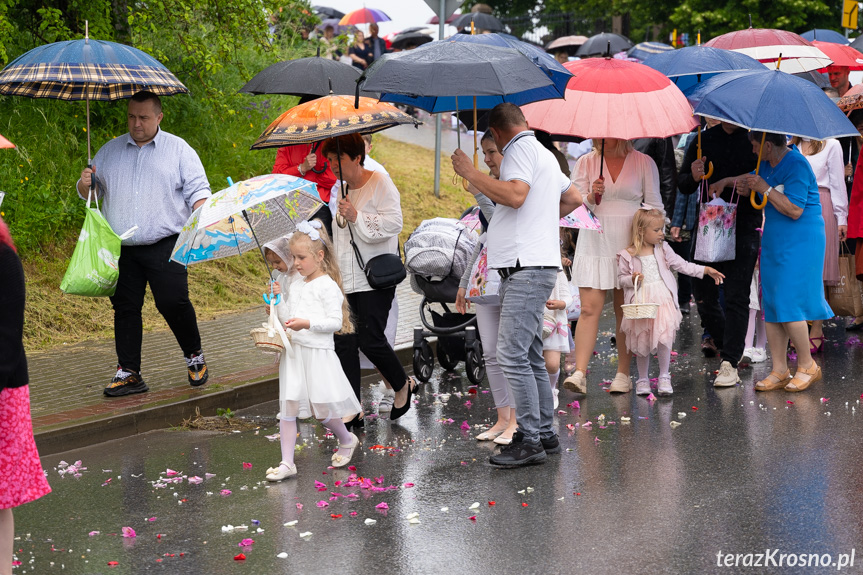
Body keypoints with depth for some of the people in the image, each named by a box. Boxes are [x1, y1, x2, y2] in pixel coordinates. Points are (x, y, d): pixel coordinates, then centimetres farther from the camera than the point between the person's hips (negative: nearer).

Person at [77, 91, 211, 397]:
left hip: (165, 247, -3)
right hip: (121, 249, 4)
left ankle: (194, 356, 14)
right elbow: (89, 192, 21)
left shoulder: (179, 149, 6)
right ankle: (128, 374, 8)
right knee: (125, 308, 2)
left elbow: (197, 189, 1)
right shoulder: (110, 151, 15)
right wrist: (85, 184, -3)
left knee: (173, 303, -10)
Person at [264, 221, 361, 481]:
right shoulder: (296, 283, 12)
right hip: (293, 352, 6)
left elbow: (335, 321, -14)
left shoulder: (328, 286, -9)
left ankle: (347, 440, 29)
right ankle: (287, 462, 4)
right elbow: (287, 317, 14)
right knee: (287, 406, 2)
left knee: (322, 407, -1)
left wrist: (307, 323, -24)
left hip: (318, 352, -6)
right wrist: (279, 298, -2)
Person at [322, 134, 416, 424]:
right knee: (343, 342, -1)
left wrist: (357, 218, -21)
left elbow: (394, 223, -16)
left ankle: (403, 385, 16)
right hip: (346, 280, 7)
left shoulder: (380, 182, -6)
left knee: (370, 339, -11)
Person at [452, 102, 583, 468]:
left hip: (527, 268, -11)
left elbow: (515, 194, -23)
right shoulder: (543, 153, 24)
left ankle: (530, 441, -13)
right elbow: (574, 198, 33)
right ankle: (545, 433, 17)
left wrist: (470, 173, -15)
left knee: (512, 355, -13)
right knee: (530, 356, 13)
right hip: (526, 267, 11)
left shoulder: (521, 148, -7)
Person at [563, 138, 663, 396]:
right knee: (589, 308, -8)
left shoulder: (643, 163, 3)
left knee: (624, 311, 3)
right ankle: (579, 373, -13)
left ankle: (623, 374, 10)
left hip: (629, 246, -1)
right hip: (594, 244, 1)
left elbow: (654, 206, 7)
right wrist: (591, 196, -16)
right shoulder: (585, 162, 6)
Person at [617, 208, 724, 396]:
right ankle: (643, 379, 20)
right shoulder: (627, 255, -1)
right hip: (640, 302, -1)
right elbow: (622, 277, 5)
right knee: (642, 341, 5)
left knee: (663, 338, -11)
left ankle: (664, 377, 2)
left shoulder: (663, 250, 8)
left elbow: (682, 265, 10)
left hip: (662, 300, 1)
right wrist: (632, 279, -16)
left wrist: (705, 270, 6)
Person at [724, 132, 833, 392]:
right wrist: (726, 181, 39)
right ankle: (779, 371, 8)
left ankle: (808, 366, 5)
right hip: (774, 242, 9)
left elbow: (795, 210, -24)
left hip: (799, 243, -9)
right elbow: (755, 177, 35)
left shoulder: (796, 165, -18)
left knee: (788, 304, -11)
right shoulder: (770, 163, 10)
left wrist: (765, 189, -24)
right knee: (771, 304, 5)